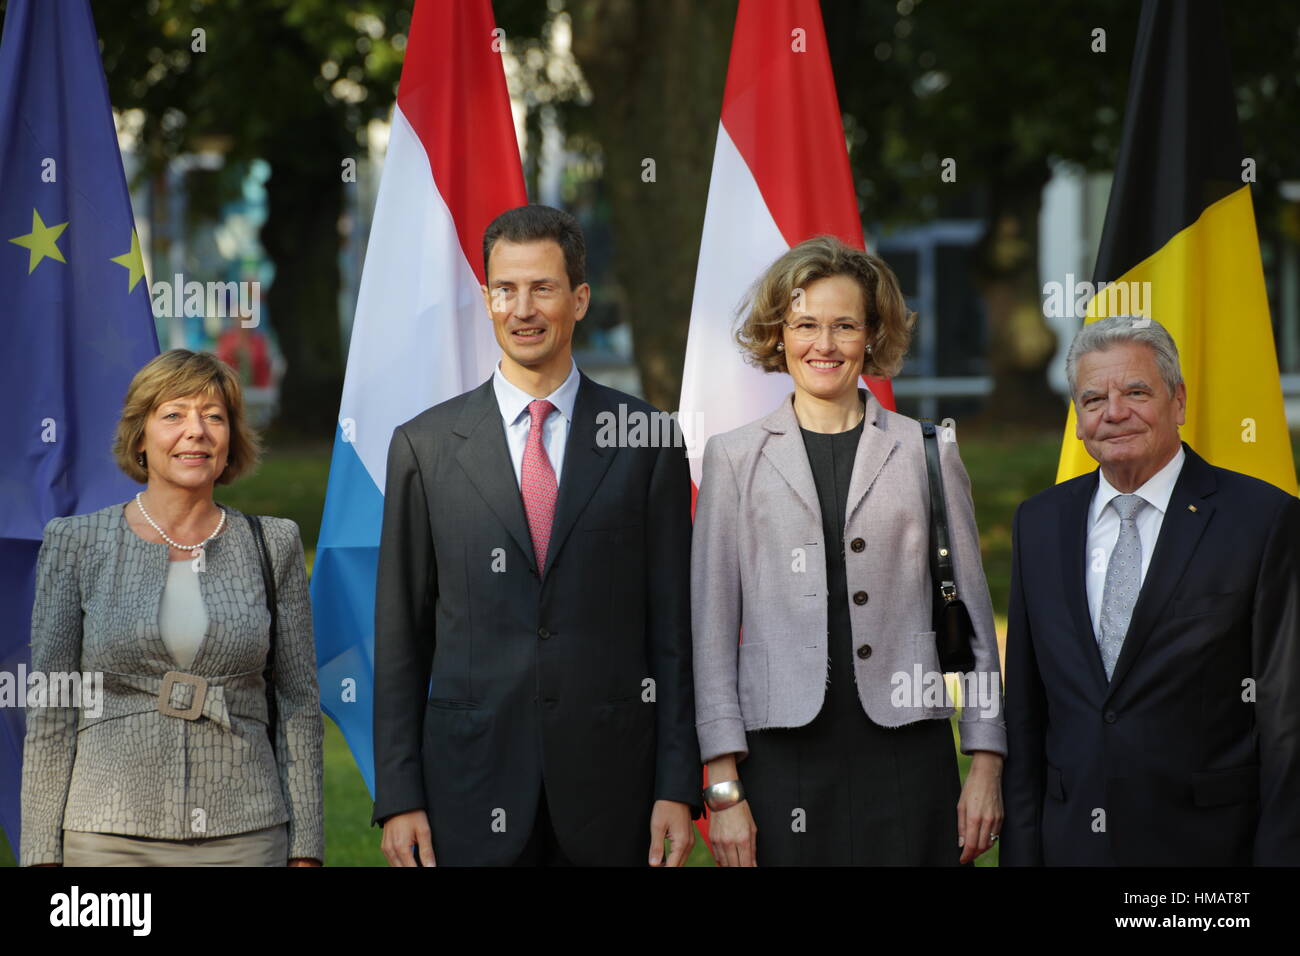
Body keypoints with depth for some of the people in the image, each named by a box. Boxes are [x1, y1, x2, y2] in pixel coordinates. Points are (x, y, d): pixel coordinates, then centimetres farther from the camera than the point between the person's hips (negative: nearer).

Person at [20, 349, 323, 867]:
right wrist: (42, 853, -3)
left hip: (245, 837, 1)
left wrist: (306, 848, 2)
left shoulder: (273, 544, 6)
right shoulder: (75, 543, 3)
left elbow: (299, 702, 7)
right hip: (110, 836, -1)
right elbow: (50, 710, 2)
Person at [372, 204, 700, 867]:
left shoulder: (646, 439, 4)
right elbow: (400, 635, 4)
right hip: (472, 785, 0)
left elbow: (671, 626, 3)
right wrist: (398, 796, -1)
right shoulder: (424, 445, 5)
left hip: (610, 784, 0)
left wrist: (677, 787, -3)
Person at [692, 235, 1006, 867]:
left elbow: (971, 615, 9)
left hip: (908, 750, 0)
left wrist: (986, 766, 2)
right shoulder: (734, 458, 8)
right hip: (782, 759, 0)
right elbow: (712, 630, 5)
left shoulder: (928, 453, 9)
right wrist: (723, 788, -2)